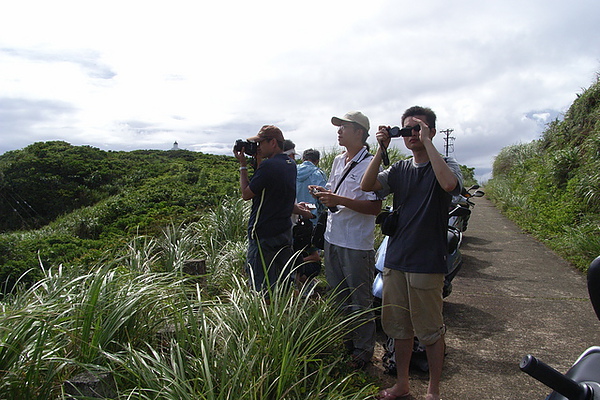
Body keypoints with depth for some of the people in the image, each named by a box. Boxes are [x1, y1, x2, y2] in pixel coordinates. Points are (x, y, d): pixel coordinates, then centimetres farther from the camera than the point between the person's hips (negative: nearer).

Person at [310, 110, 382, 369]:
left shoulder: (370, 164, -14)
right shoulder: (338, 161, 12)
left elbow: (375, 207, -20)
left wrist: (339, 200, -25)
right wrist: (324, 193, 2)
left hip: (357, 244, -8)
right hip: (333, 238, 9)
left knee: (360, 301, 5)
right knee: (337, 297, 20)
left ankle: (363, 351, 22)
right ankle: (344, 342, 37)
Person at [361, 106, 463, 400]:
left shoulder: (446, 165, -2)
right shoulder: (399, 169, 11)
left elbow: (449, 184, -27)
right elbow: (367, 185, -3)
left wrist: (427, 142, -20)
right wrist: (381, 149, -9)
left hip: (427, 264, -5)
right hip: (395, 261, 5)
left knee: (431, 331, 6)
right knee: (400, 327, 15)